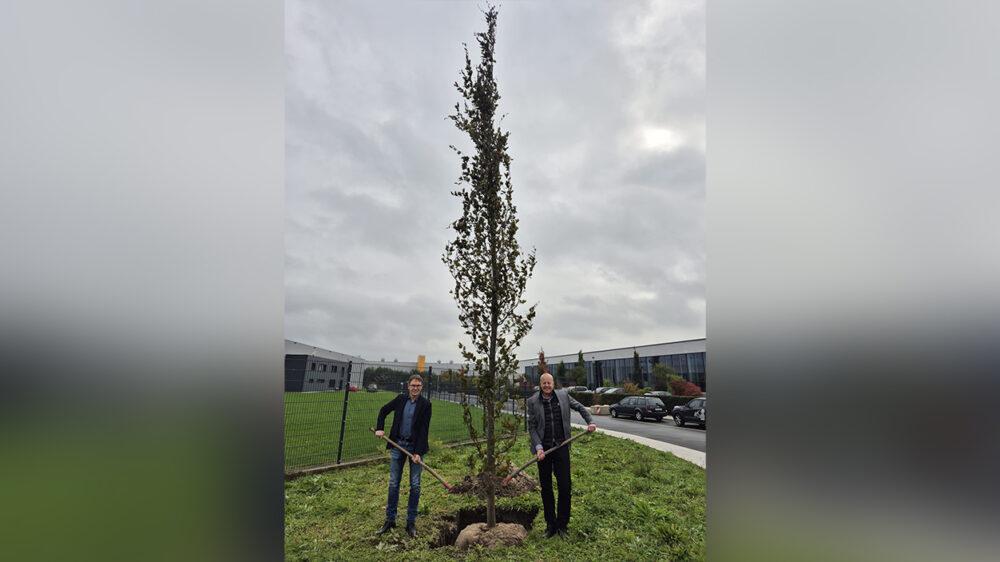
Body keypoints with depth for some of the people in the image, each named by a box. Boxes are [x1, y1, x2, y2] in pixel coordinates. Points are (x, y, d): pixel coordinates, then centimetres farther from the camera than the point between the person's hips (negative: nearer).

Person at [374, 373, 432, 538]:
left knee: (415, 485, 5)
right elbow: (383, 411, 15)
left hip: (415, 446, -2)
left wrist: (418, 452, -16)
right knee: (393, 484, 10)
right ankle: (390, 519, 25)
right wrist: (380, 428, 2)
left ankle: (411, 522, 19)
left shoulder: (425, 404, -9)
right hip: (398, 445, 3)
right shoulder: (401, 399, 0)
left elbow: (424, 430, -12)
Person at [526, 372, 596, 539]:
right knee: (546, 488, 10)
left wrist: (590, 422, 1)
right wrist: (538, 447, -14)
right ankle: (550, 524, 27)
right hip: (543, 449, 0)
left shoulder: (563, 395, -1)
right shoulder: (533, 402, -6)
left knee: (565, 487, 2)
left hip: (561, 448, 1)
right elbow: (532, 427, -4)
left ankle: (562, 525, 21)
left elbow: (580, 408, 13)